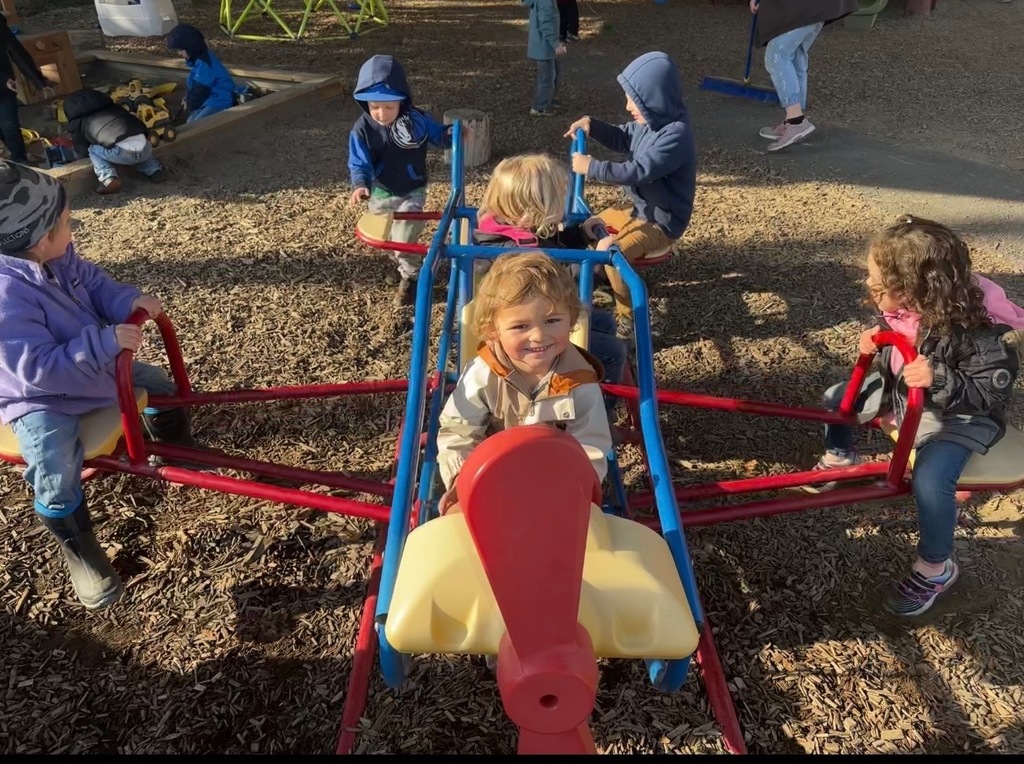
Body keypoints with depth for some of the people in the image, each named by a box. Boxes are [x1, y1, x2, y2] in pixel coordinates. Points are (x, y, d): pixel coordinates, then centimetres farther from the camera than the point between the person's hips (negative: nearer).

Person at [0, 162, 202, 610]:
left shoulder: (58, 257, -12)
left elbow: (93, 282, 4)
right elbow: (37, 370, -38)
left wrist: (130, 301, -18)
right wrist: (107, 341, -43)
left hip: (90, 365, 8)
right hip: (39, 399, -8)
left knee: (157, 383, 19)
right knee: (56, 477, -24)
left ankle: (176, 449, 47)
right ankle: (79, 550, 3)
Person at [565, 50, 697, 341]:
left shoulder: (675, 135, -28)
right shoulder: (650, 121, 0)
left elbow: (636, 172, -34)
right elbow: (621, 138, 16)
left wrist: (591, 167, -26)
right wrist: (592, 125, -2)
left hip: (662, 223, -10)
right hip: (641, 210, 10)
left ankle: (629, 318, -15)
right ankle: (604, 277, 34)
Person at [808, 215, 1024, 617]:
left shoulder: (976, 327, -33)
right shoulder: (900, 307, -13)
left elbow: (992, 390, -27)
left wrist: (938, 380, -43)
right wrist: (875, 341, -14)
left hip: (960, 415, -7)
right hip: (901, 393, 8)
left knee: (930, 478, -29)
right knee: (836, 399, 6)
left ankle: (936, 568, -5)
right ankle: (840, 458, 36)